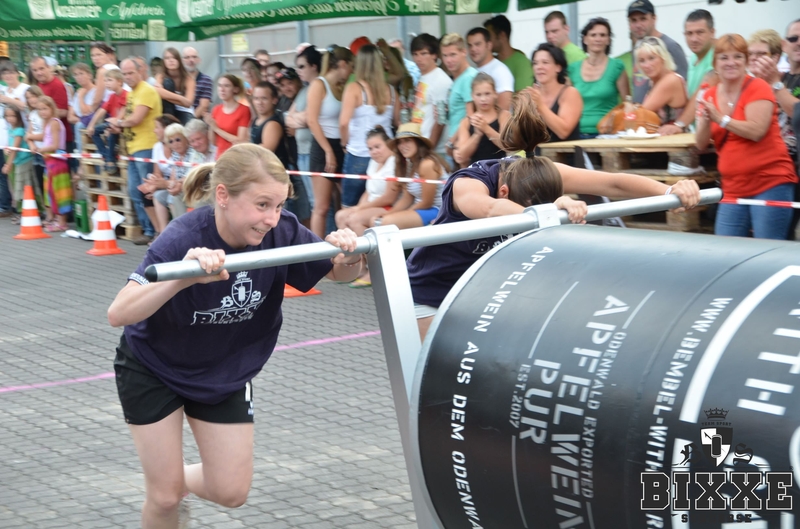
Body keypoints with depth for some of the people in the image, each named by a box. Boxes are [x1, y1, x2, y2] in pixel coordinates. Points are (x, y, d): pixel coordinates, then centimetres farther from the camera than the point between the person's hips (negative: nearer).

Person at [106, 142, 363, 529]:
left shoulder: (281, 232, -22)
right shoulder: (183, 239, -34)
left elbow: (340, 274, -6)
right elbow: (118, 314, -44)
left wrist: (349, 256, -30)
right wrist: (183, 276, -60)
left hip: (226, 371, 4)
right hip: (154, 369, -4)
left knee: (231, 492, 5)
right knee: (167, 496, 0)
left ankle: (177, 482, 37)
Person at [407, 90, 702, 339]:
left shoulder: (540, 173, -20)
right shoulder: (466, 184, -32)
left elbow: (612, 183, -30)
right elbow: (489, 209, -57)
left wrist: (670, 190, -45)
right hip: (433, 290, -5)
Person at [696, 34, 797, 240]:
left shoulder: (757, 88, -6)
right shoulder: (710, 96, 9)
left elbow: (756, 131, -19)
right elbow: (701, 144, 2)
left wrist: (720, 118, -21)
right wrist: (705, 120, -16)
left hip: (770, 184, -5)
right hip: (734, 188, 6)